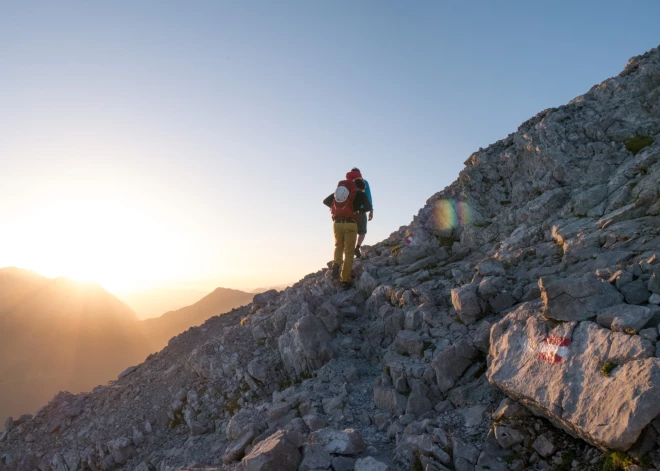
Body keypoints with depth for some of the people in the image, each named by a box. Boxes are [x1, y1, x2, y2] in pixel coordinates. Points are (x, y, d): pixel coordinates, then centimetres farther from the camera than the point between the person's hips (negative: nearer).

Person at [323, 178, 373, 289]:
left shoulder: (339, 190, 16)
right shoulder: (361, 194, 6)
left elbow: (325, 201, 19)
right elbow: (368, 207, 9)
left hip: (337, 223, 3)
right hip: (350, 223, -3)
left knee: (338, 246, 24)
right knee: (349, 252, 5)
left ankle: (336, 264, -5)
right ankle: (345, 280, 3)